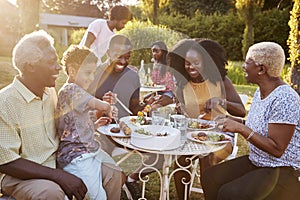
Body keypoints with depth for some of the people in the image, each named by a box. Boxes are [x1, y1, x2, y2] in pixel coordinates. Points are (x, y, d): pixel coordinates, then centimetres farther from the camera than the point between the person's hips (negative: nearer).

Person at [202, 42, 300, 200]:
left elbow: (277, 149, -25)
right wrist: (232, 121, 4)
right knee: (210, 177, -3)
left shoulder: (284, 99, -24)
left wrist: (241, 129, -27)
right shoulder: (259, 92, 5)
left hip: (283, 171, -8)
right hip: (256, 162, 9)